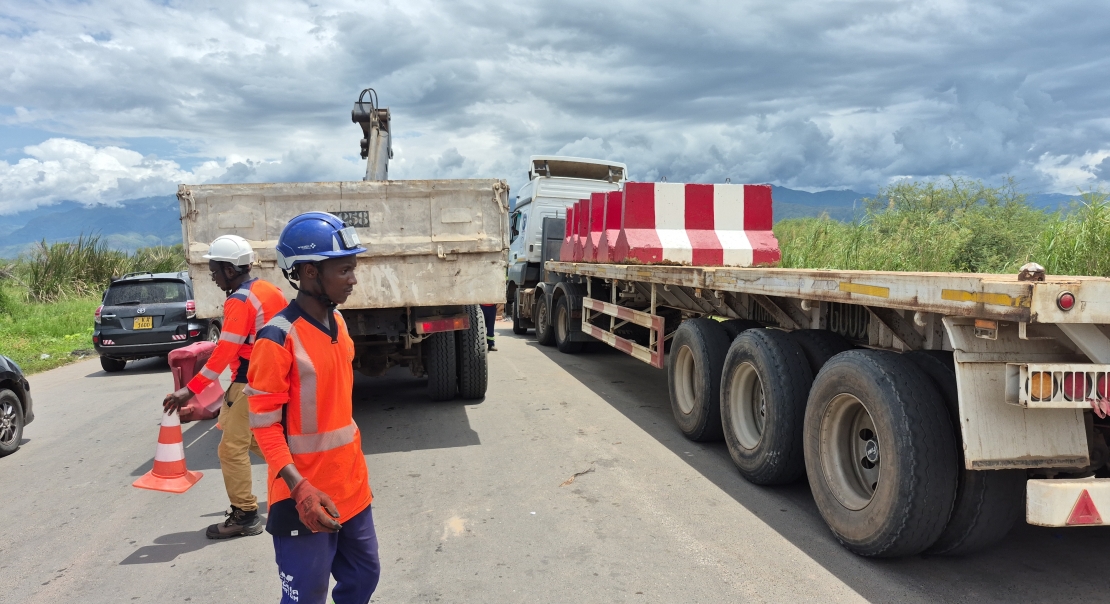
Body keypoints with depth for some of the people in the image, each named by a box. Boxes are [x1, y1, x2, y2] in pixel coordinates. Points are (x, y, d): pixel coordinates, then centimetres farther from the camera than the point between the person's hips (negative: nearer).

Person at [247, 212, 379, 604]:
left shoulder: (338, 322, 6)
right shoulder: (279, 338, -19)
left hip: (350, 487, 8)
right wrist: (301, 490, -26)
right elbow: (264, 425, -17)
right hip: (305, 498, -8)